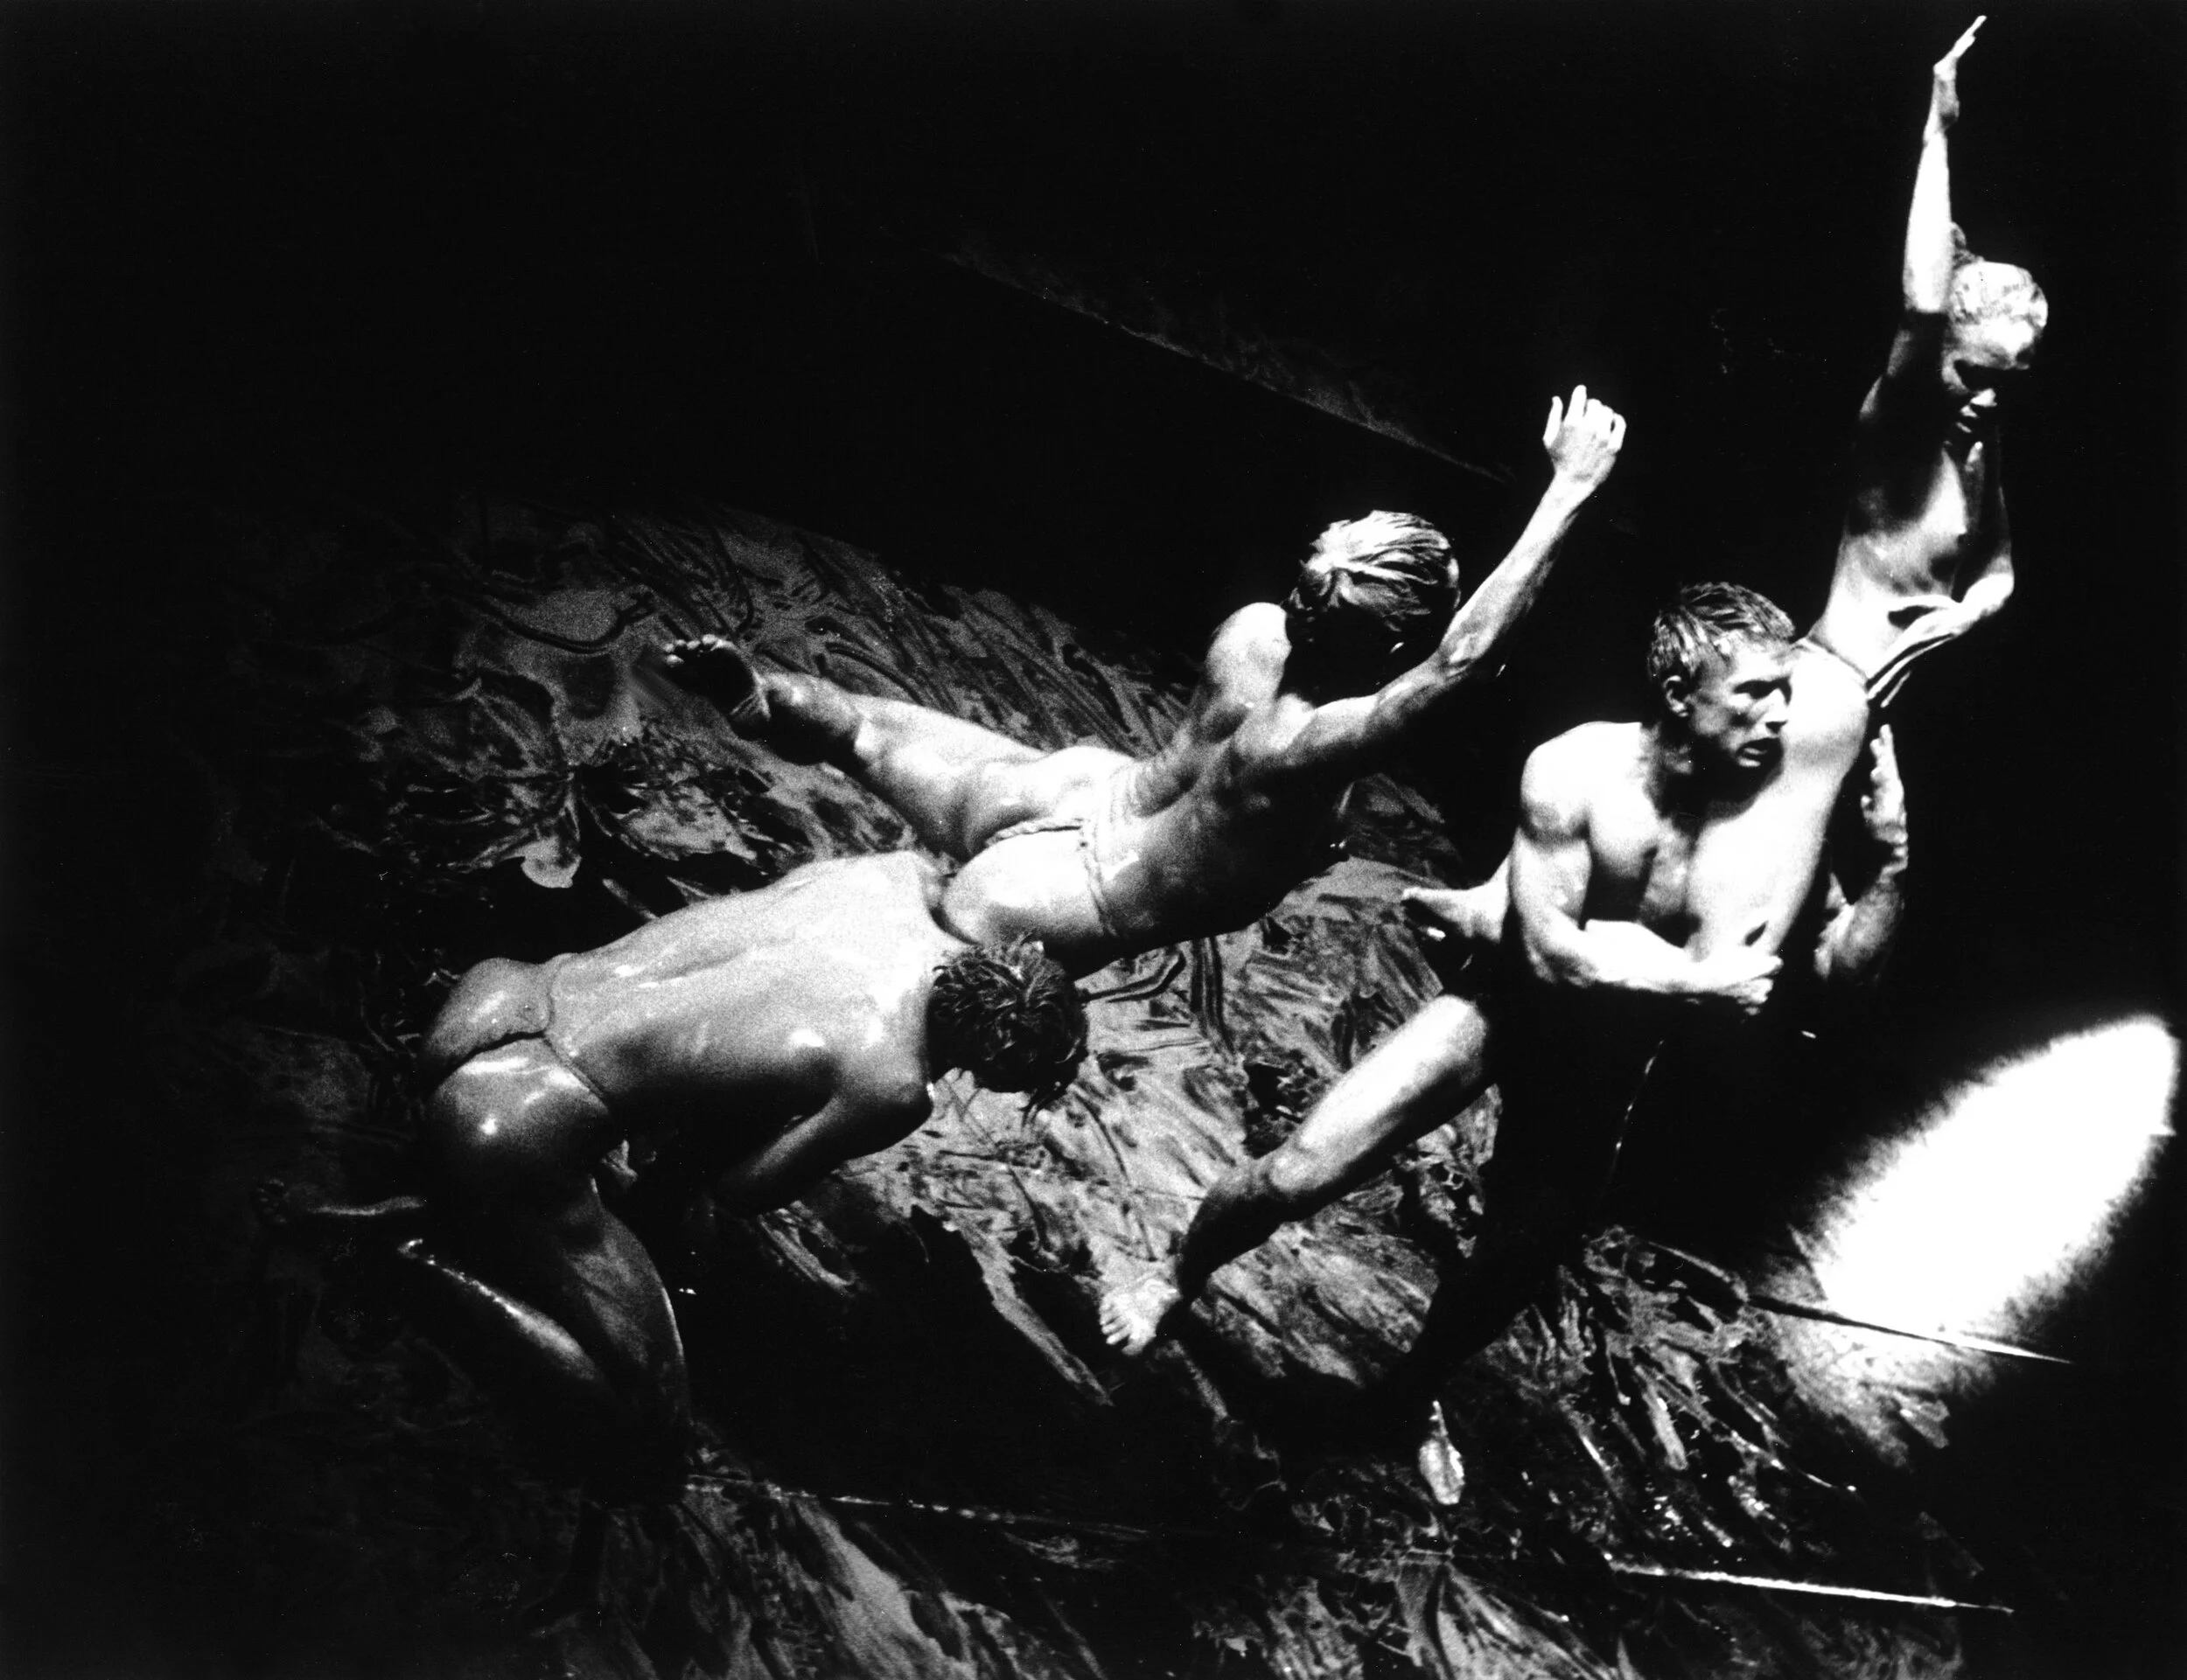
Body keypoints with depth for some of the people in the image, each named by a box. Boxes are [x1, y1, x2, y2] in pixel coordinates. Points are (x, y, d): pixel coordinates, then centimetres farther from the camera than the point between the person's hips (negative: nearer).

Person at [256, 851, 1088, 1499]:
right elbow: (740, 1193, -7)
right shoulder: (893, 1087, -19)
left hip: (496, 999, 8)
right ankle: (422, 1250, 1)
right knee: (643, 1454, 1)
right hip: (514, 1140, -8)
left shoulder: (898, 871, 0)